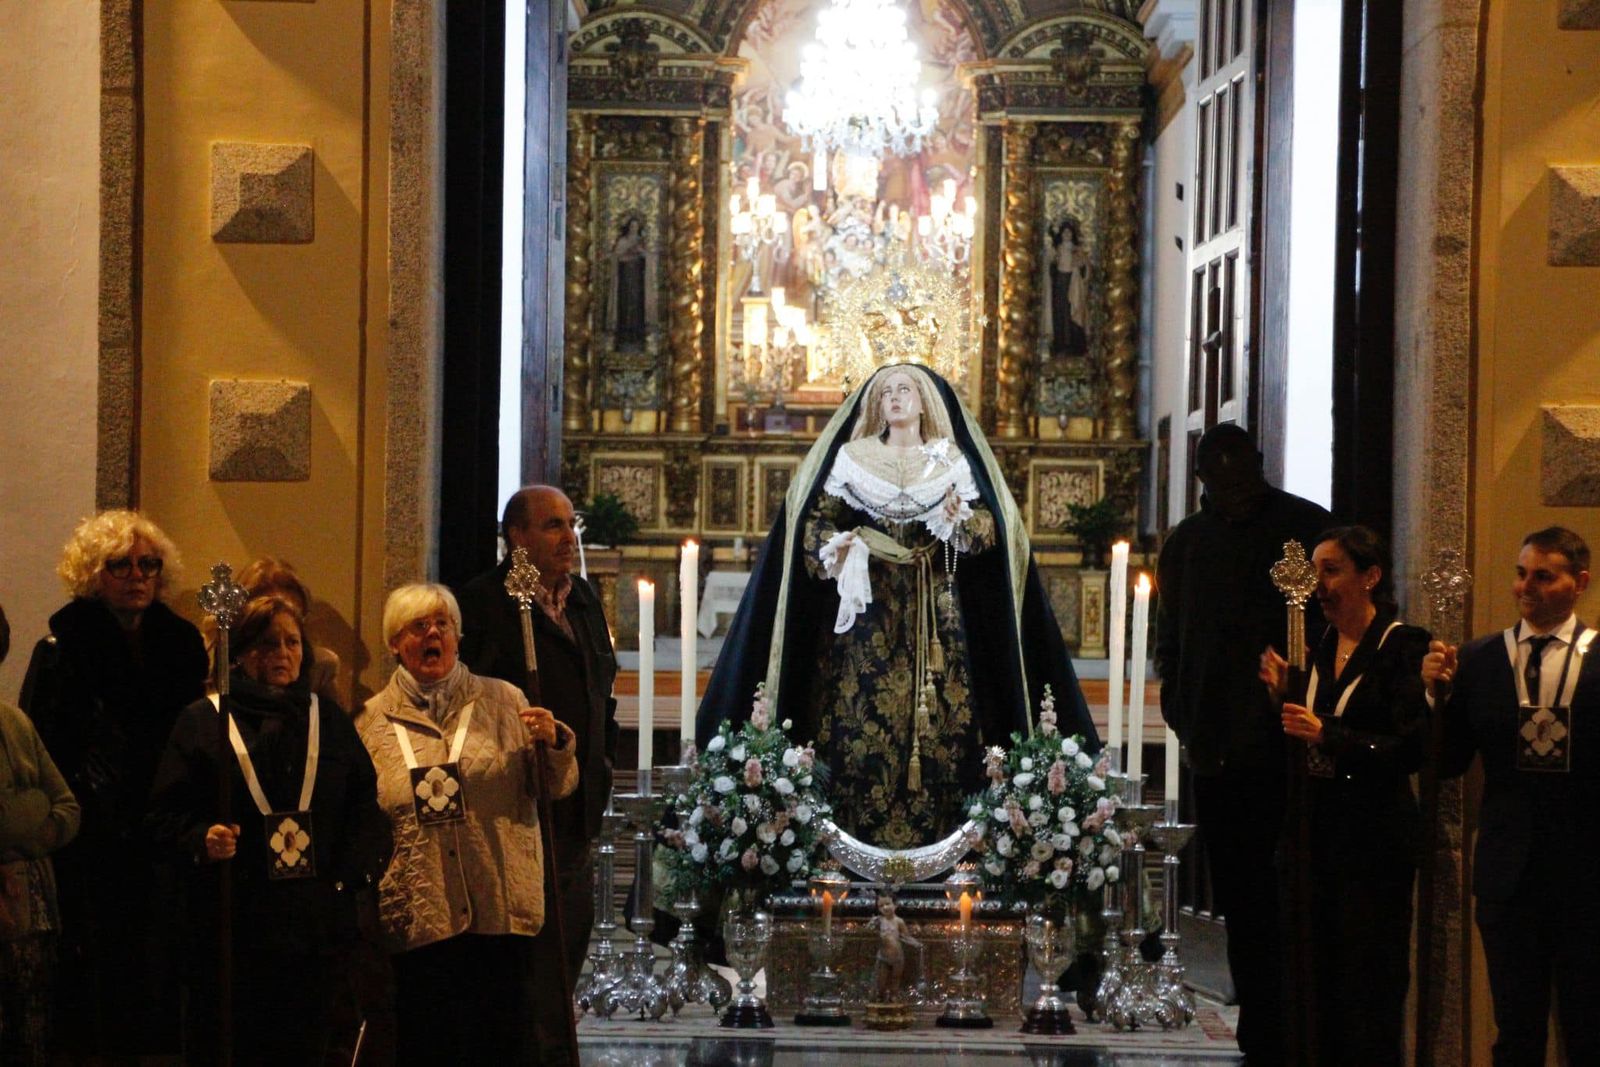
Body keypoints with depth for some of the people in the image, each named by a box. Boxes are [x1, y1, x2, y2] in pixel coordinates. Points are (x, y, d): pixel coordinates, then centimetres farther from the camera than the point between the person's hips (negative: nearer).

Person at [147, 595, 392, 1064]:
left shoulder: (330, 721, 15)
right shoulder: (202, 721, 5)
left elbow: (365, 807, 11)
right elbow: (164, 814, 1)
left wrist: (358, 870, -5)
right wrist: (201, 839, -18)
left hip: (317, 925, 3)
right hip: (232, 927, -3)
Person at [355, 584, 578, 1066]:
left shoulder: (502, 701, 8)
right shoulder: (373, 722, 8)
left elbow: (557, 786, 7)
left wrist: (554, 742, -13)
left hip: (503, 910, 0)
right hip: (419, 915, 0)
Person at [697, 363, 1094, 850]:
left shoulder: (953, 462, 8)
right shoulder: (852, 458, 9)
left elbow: (988, 528, 3)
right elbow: (817, 522, 5)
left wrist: (959, 521, -18)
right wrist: (834, 549, -15)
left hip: (935, 610, 0)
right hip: (870, 608, 0)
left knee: (937, 713, -5)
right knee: (861, 713, -7)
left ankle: (935, 839, -2)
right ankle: (859, 834, -3)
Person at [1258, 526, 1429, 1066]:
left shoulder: (1402, 647, -9)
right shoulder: (1317, 648, 12)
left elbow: (1411, 749, -17)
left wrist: (1326, 735, -20)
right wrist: (1284, 695, -1)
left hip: (1373, 836, -7)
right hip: (1316, 832, 7)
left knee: (1370, 986, -2)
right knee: (1317, 977, 9)